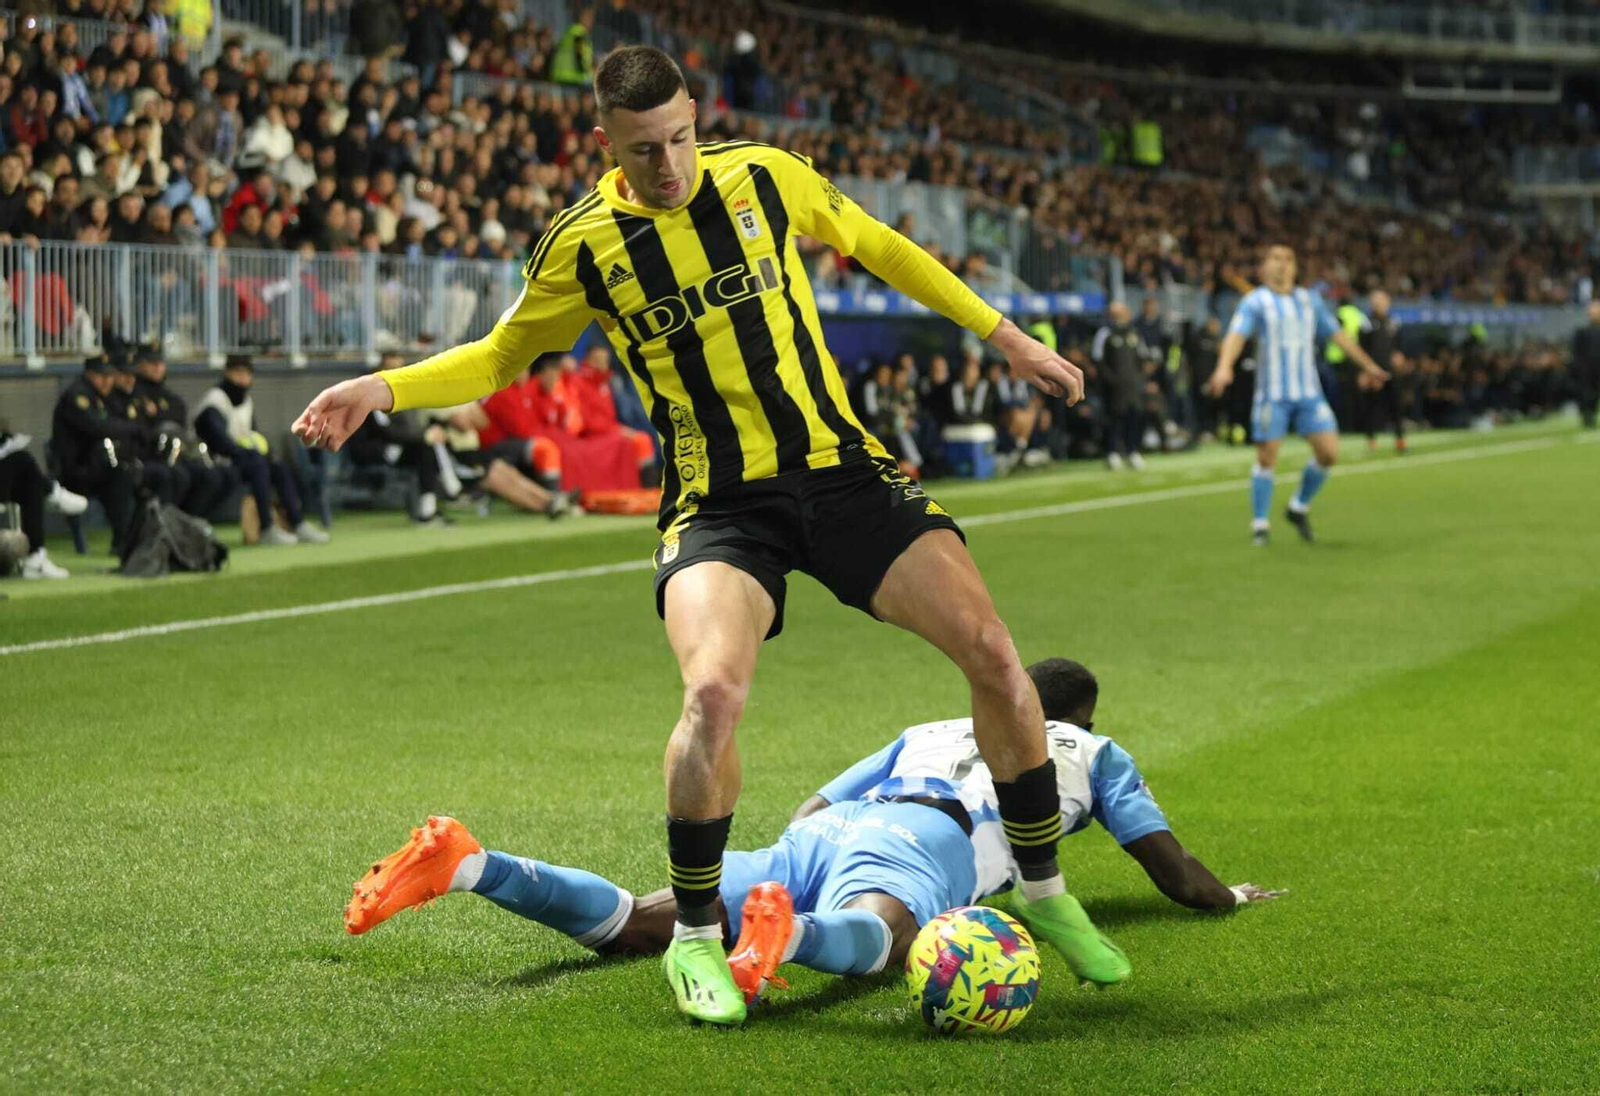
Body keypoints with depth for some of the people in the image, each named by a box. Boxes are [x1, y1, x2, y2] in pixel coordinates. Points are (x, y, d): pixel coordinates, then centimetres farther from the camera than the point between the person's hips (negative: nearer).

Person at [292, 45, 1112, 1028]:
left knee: (994, 653, -10)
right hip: (717, 500, -2)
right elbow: (503, 355, 12)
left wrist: (1004, 335, 19)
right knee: (715, 691, -29)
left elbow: (876, 246, 16)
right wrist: (386, 389, -5)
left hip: (840, 465, 2)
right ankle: (696, 939, -6)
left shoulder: (764, 176, -1)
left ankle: (1044, 891, 13)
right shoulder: (584, 247, -4)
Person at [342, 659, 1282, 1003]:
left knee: (629, 928, -11)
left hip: (829, 833, 5)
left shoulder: (930, 733, 43)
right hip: (918, 846, -5)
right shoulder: (1095, 752, 32)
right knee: (872, 940, -39)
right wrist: (1232, 896, 55)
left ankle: (461, 863, -31)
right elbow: (1177, 877, 34)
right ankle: (784, 935, -74)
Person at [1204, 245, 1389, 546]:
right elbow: (1236, 335, -16)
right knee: (1266, 458, -4)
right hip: (1272, 394, -4)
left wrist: (1367, 365, 24)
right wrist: (1224, 367, -33)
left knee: (1328, 452, -3)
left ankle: (1299, 508, 18)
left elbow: (1338, 334, 22)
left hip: (1309, 391, 4)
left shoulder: (1310, 301, 13)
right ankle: (1259, 525, 9)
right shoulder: (1256, 301, -2)